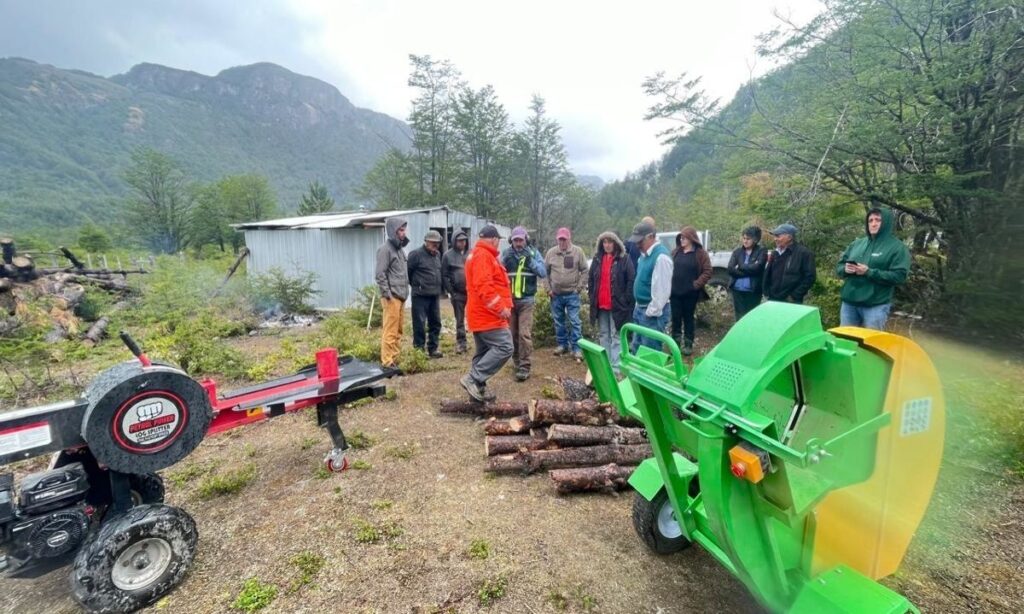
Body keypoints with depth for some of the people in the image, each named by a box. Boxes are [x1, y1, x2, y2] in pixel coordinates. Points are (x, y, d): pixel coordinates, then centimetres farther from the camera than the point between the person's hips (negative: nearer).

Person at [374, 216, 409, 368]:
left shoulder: (399, 248, 17)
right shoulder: (385, 249, -9)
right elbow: (379, 274, -14)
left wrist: (404, 292, 15)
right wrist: (387, 293, -16)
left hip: (400, 296, 9)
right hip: (392, 297, -9)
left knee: (398, 330, 12)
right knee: (390, 331, -6)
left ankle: (395, 358, 19)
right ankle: (388, 361, -1)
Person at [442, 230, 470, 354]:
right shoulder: (448, 255, 2)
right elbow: (444, 275, 0)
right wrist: (449, 291, -6)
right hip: (457, 293, -1)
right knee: (460, 319, 7)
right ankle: (461, 343, 17)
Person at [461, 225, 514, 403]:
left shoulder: (476, 254, 21)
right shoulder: (483, 256, -13)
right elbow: (484, 286, -25)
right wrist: (500, 308, -22)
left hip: (481, 314, 11)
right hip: (488, 314, -11)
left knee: (484, 351, 14)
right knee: (504, 348, -12)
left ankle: (478, 389, 18)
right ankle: (473, 379, -11)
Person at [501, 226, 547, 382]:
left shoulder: (534, 253, 0)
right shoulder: (506, 253, 4)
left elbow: (543, 273, -8)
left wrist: (530, 260, -20)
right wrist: (505, 260, -21)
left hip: (526, 300, -2)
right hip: (509, 299, 2)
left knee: (525, 334, -9)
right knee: (512, 333, 10)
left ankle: (524, 367, -5)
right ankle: (516, 360, 27)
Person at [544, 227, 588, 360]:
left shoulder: (578, 251, -4)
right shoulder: (551, 253, 1)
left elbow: (584, 270, -2)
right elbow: (545, 272, 7)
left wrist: (579, 287, -7)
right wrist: (548, 289, 1)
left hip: (572, 294, -3)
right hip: (556, 294, 3)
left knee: (574, 321, -2)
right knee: (559, 322, 13)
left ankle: (576, 348, 6)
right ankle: (562, 345, 27)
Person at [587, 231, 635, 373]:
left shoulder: (624, 258, -5)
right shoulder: (597, 259, 9)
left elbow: (631, 280, -8)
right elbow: (591, 279, 16)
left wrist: (626, 299, -12)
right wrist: (592, 296, 7)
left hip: (617, 305, -5)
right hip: (600, 305, 5)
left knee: (616, 336, 0)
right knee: (603, 335, 12)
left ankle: (615, 367, 3)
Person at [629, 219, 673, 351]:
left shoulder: (661, 256, -21)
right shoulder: (645, 254, 10)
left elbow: (662, 290, -23)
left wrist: (651, 312, -18)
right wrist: (639, 306, 18)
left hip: (652, 312, -9)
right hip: (640, 308, 10)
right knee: (636, 348, 18)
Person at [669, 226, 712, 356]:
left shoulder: (700, 253, -5)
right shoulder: (676, 252, 7)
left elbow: (708, 271, -6)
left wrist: (697, 284, -13)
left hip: (690, 293, -3)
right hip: (675, 291, 3)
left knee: (688, 318, 8)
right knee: (675, 318, 6)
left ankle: (688, 344, 19)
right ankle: (675, 342, 19)